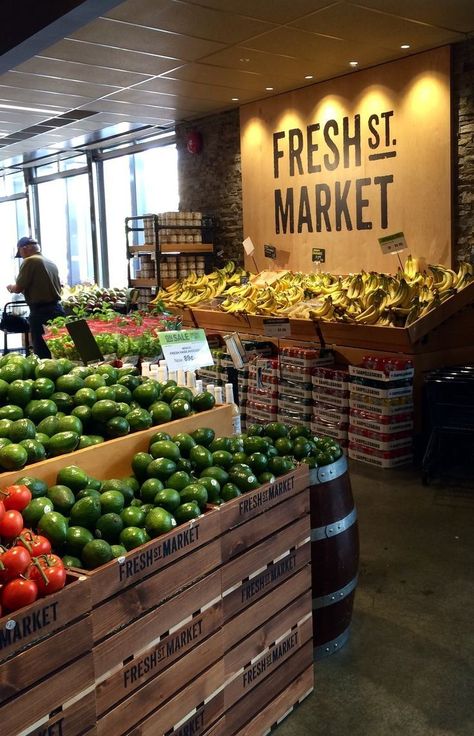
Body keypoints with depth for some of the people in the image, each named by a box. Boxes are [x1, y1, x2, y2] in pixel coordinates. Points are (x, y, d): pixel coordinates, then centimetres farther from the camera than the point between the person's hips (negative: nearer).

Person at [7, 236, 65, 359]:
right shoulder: (51, 263, 15)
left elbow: (18, 288, -8)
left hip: (41, 312, -8)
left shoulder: (30, 261, -8)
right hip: (57, 308, 8)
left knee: (42, 353, -5)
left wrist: (11, 287, 14)